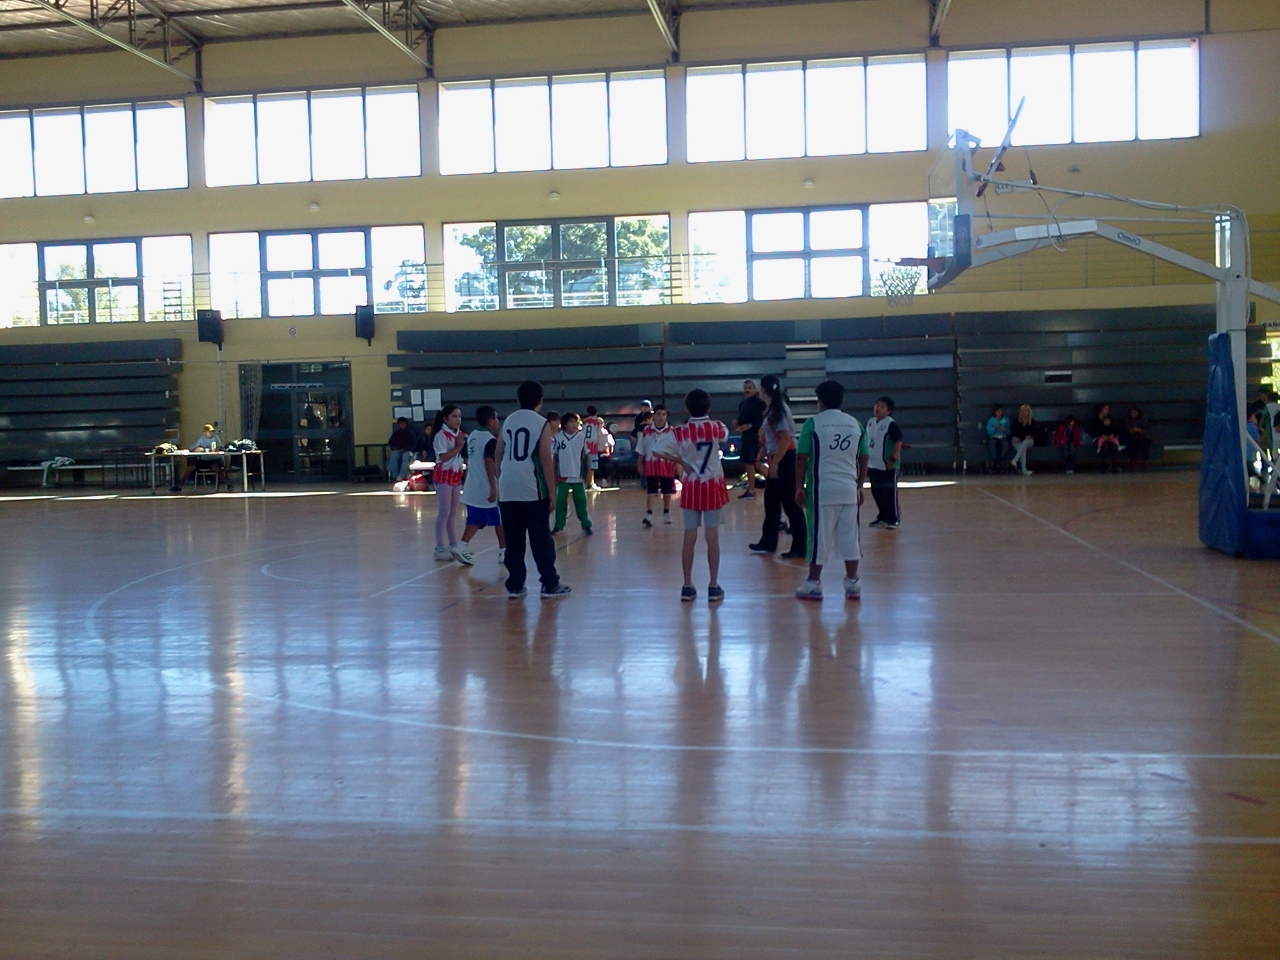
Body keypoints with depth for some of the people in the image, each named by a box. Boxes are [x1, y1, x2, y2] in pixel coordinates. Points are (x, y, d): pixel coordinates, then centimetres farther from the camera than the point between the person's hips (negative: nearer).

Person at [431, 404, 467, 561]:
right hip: (444, 476, -8)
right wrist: (458, 447, -19)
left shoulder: (460, 435, 11)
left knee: (453, 513, 13)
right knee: (444, 513, -6)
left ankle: (454, 545, 21)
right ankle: (440, 548, -1)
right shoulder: (441, 435, -13)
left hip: (456, 476, 8)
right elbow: (443, 457, -21)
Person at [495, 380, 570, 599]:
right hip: (532, 490, -4)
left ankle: (515, 585, 10)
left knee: (513, 541, 9)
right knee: (541, 539, 3)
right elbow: (545, 459, -9)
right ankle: (550, 584, 7)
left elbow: (498, 455, 14)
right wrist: (551, 493, -5)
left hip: (507, 489, 4)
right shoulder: (542, 423, -3)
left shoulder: (508, 421, 12)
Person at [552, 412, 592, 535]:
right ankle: (559, 525, 17)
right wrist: (553, 474, 4)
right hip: (563, 476, 1)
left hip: (578, 476, -1)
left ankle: (586, 525, 11)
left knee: (580, 501, 5)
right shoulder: (558, 437, -4)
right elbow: (554, 456, 4)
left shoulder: (582, 437, -6)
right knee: (560, 501, 8)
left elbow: (586, 456, 1)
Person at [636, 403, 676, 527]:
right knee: (650, 491, -4)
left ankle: (666, 514, 25)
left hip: (667, 464, 1)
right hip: (651, 464, -1)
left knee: (667, 491, 11)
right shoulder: (646, 431, -2)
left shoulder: (671, 431, -4)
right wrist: (640, 464, 6)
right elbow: (641, 450, 6)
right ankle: (649, 515, -7)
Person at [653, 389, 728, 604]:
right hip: (712, 485, 0)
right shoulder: (716, 428, -5)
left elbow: (660, 451, -16)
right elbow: (725, 434, 18)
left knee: (689, 536, 5)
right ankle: (713, 586, 5)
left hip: (691, 487, 0)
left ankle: (688, 586, 9)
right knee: (712, 536, 2)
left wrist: (680, 461, -5)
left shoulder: (680, 432, -8)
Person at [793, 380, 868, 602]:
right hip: (849, 489, 4)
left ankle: (813, 584, 9)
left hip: (822, 488, -4)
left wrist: (799, 487, 0)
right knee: (849, 536, 9)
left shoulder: (813, 423, -4)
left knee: (819, 536, 2)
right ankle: (853, 584, 13)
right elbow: (863, 459, 10)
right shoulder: (855, 424, 8)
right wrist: (859, 486, 19)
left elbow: (802, 458, -7)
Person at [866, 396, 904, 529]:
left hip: (887, 466, -7)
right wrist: (866, 461, 18)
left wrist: (893, 458, -18)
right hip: (873, 465, 7)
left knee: (890, 493, -1)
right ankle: (883, 517, 26)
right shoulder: (870, 422, 10)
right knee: (877, 493, 13)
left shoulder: (891, 424, -13)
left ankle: (894, 519, 8)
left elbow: (898, 442, -15)